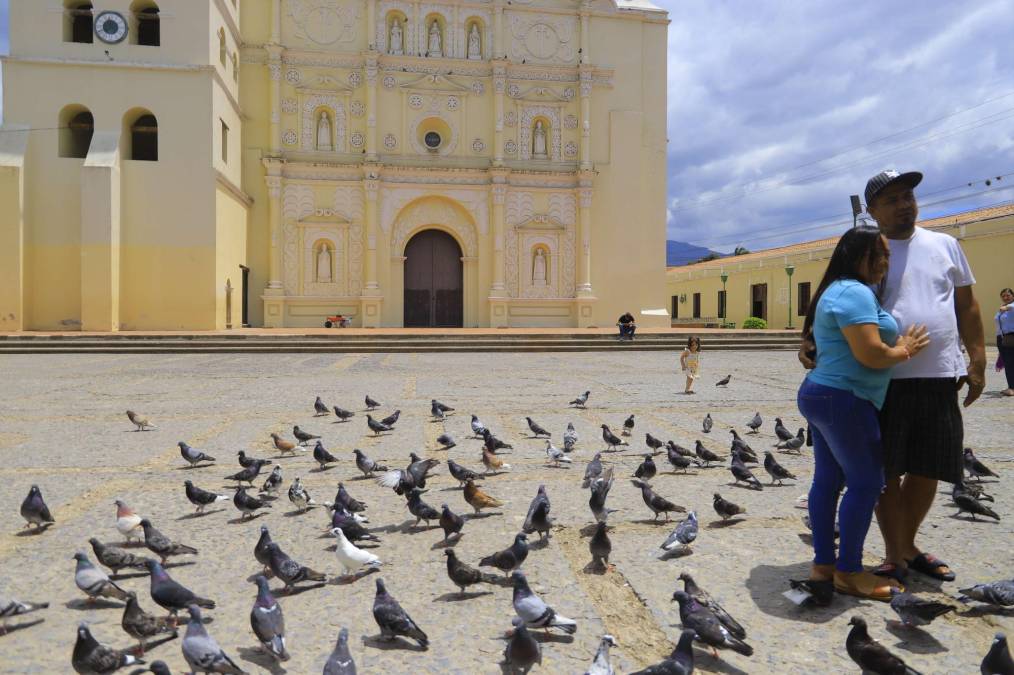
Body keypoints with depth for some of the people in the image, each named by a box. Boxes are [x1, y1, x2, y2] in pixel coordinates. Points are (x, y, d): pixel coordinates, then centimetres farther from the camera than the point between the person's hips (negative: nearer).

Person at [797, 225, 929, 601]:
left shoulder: (836, 291, 18)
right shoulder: (855, 292, -16)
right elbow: (870, 353, -24)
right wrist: (906, 350, -5)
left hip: (823, 394, 11)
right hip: (844, 400, -11)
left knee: (827, 480, 12)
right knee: (866, 482, -3)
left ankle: (823, 564, 19)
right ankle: (850, 573, 6)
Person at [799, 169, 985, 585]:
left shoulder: (944, 245, 11)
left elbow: (966, 306, 14)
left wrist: (977, 360, 7)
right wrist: (810, 342, -16)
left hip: (941, 378, 4)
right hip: (886, 380, -3)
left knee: (926, 469, 12)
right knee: (888, 472, 2)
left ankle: (908, 547, 31)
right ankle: (895, 556, 17)